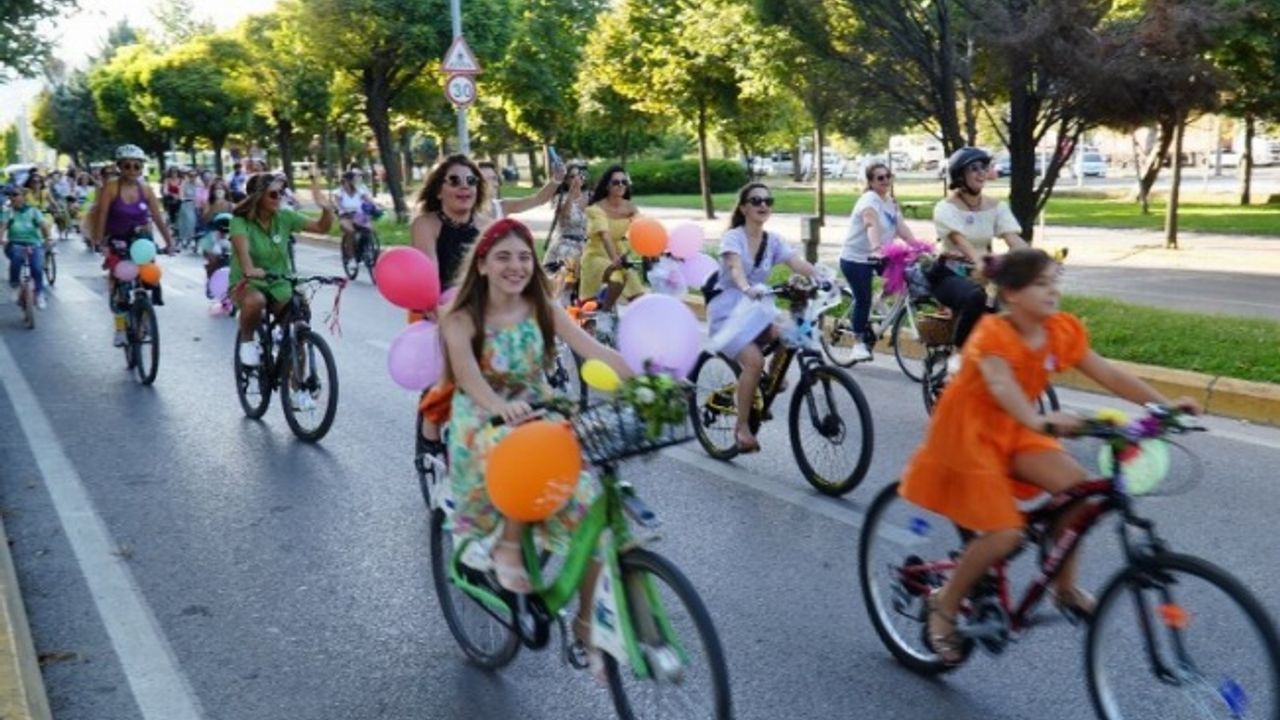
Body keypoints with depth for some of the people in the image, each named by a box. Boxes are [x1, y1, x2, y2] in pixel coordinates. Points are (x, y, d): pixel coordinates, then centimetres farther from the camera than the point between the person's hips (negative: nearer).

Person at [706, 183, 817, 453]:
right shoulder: (732, 237, -11)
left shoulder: (773, 241, 4)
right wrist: (747, 288, -52)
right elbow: (735, 268, -31)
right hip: (726, 312, -5)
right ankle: (742, 427, -12)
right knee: (754, 361, -27)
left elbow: (800, 264, -13)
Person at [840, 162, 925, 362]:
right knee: (863, 299, -11)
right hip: (855, 259, -8)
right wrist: (876, 249, -53)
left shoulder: (890, 202, 10)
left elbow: (902, 228, 1)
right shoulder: (870, 200, -17)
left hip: (873, 259, 8)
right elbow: (872, 225, -36)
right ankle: (859, 343, 5)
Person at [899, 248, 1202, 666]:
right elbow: (1000, 385, -42)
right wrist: (1039, 422, -60)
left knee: (1076, 485, -15)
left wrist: (1163, 405, -17)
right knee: (1005, 533, -15)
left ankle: (1065, 587, 3)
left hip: (1012, 432, 7)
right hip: (968, 434, -6)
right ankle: (945, 603, 8)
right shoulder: (993, 334, -24)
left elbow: (1106, 373, -5)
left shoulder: (1063, 330, -4)